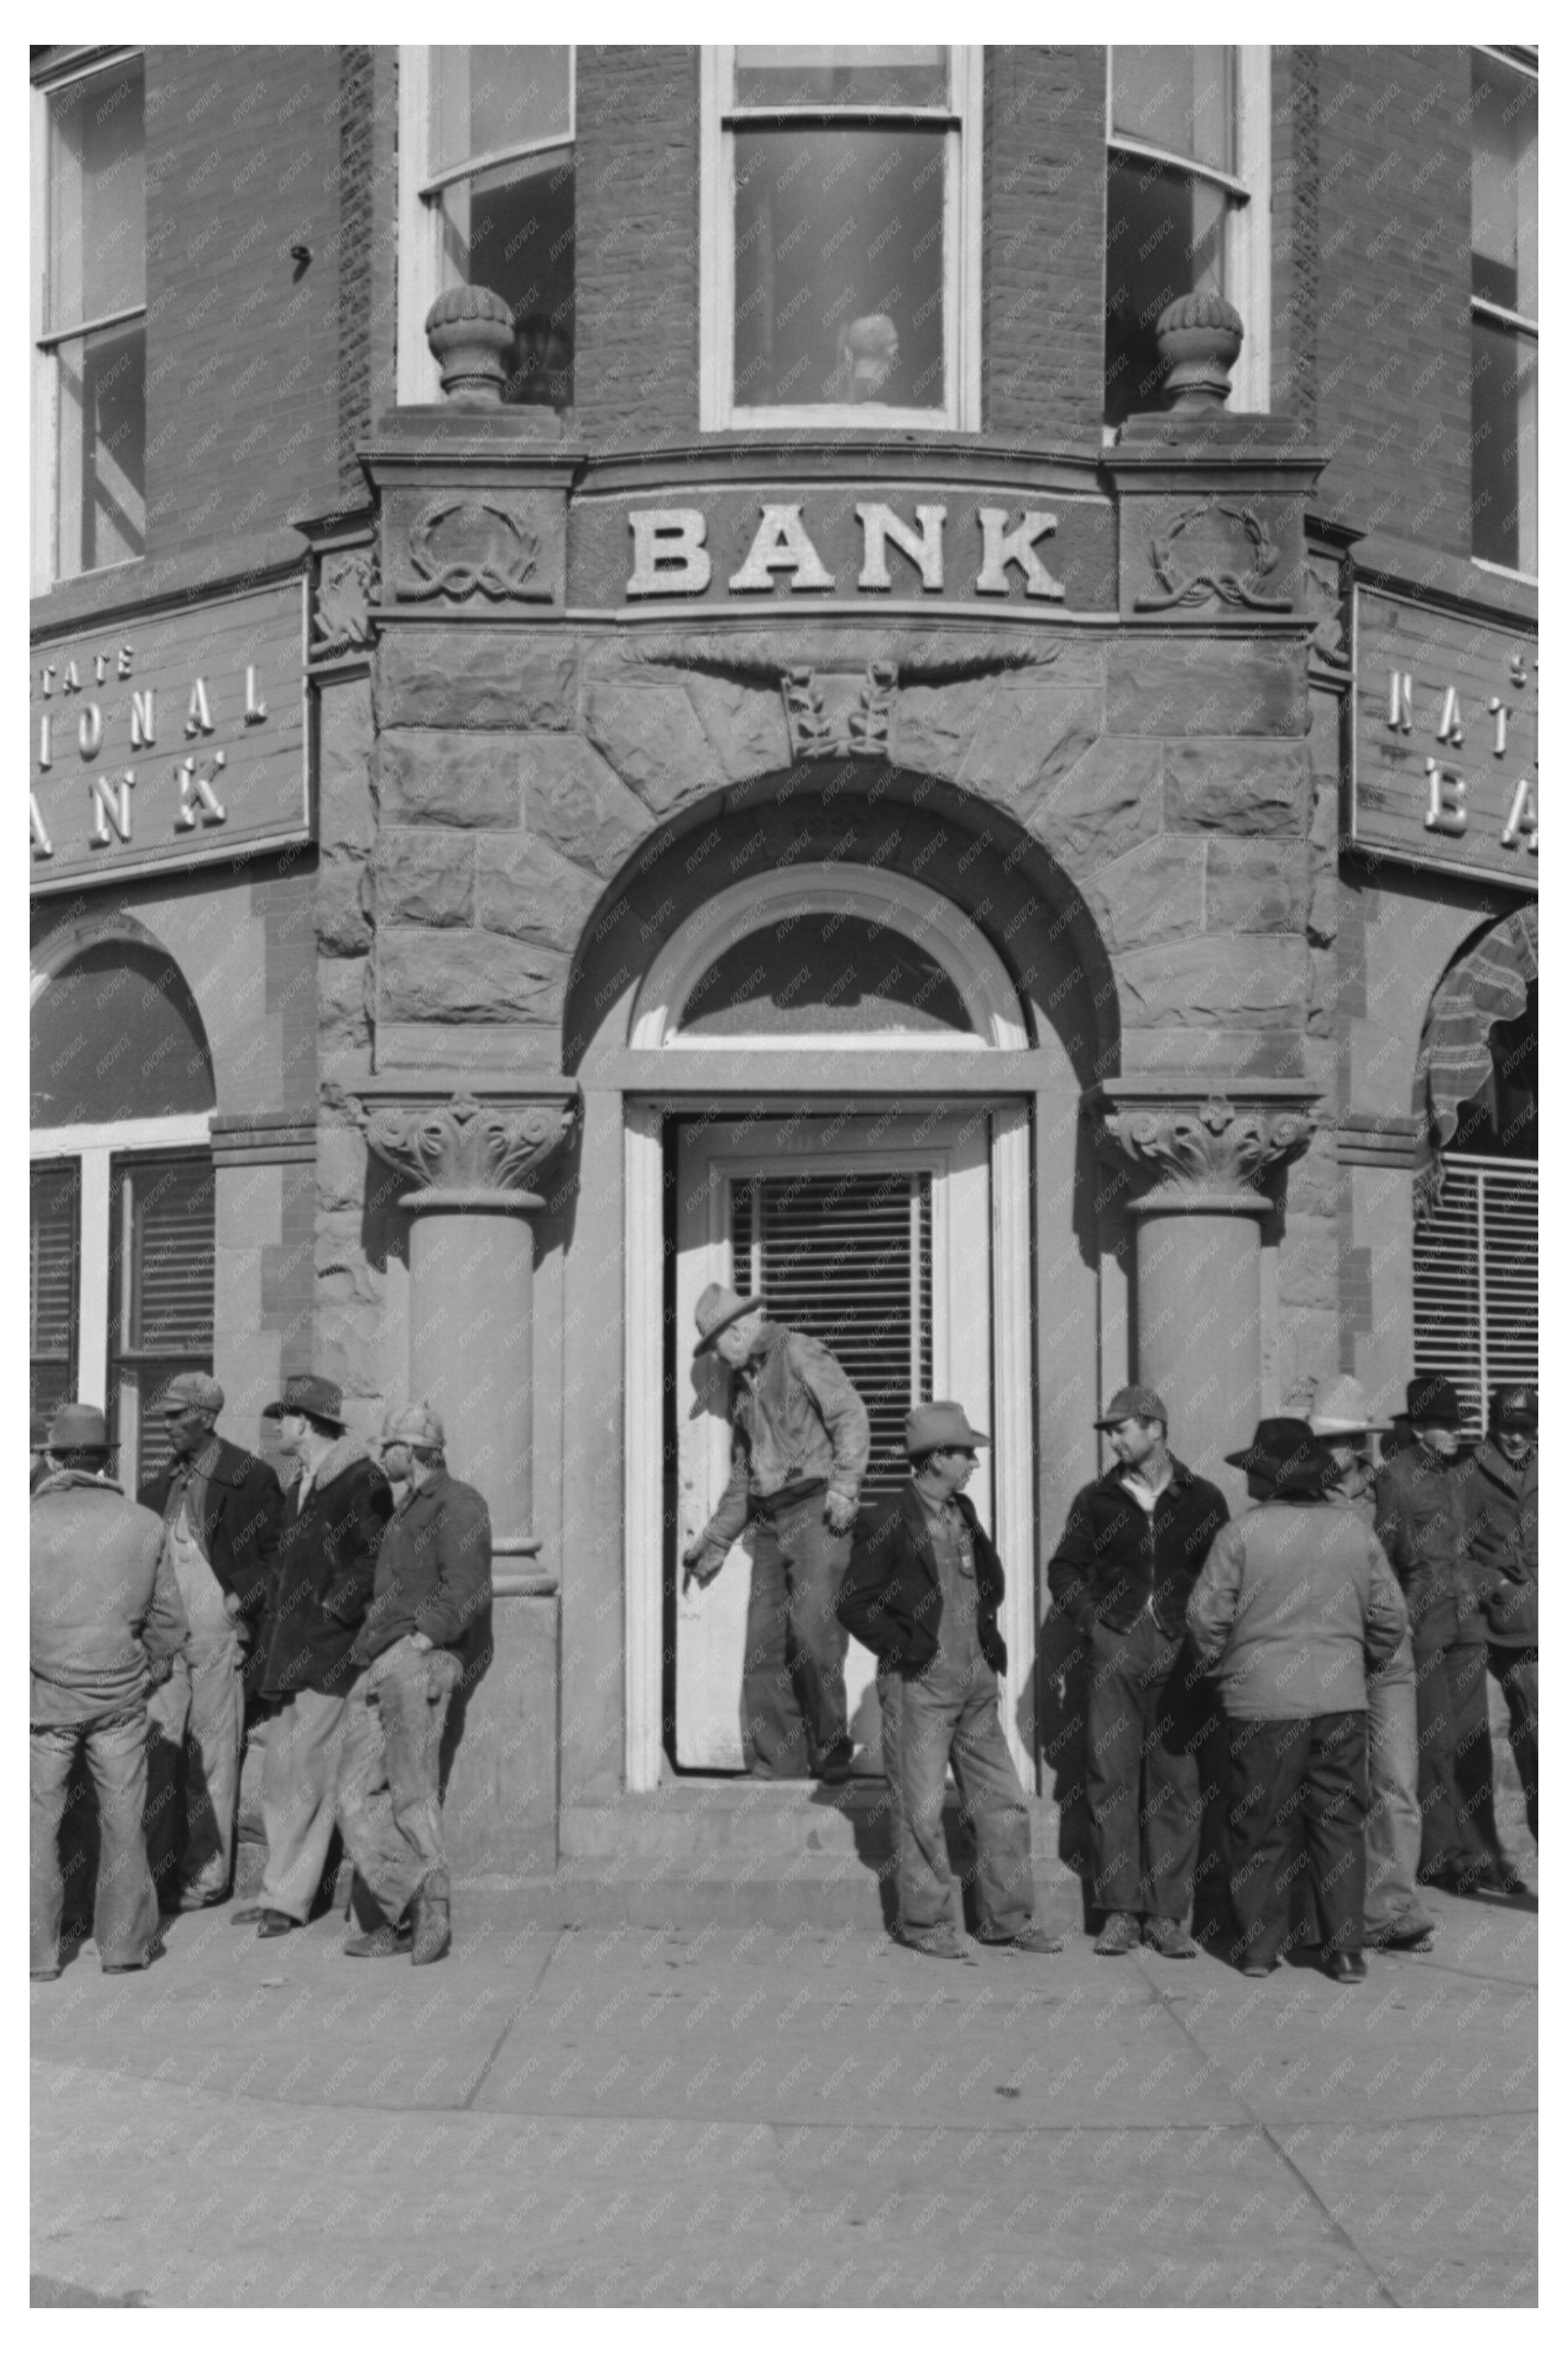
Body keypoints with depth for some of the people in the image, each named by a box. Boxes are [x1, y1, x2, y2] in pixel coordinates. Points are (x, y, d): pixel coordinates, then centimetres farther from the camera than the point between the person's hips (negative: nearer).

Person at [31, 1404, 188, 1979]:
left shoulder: (29, 1522, -9)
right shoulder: (144, 1524, -3)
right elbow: (168, 1619, 2)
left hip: (45, 1695, -1)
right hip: (121, 1694, 2)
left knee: (38, 1822, 8)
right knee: (122, 1820, 11)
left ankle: (37, 1949, 12)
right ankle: (124, 1943, 17)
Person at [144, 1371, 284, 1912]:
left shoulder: (248, 1476, -5)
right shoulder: (169, 1479, 13)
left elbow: (279, 1553, -4)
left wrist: (240, 1600, -13)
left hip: (218, 1634, -5)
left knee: (213, 1757, 0)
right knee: (156, 1749, 0)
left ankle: (207, 1874, 8)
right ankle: (157, 1869, 8)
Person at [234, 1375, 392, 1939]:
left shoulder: (362, 1481, -10)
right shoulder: (299, 1488, 19)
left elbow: (377, 1559, -16)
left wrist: (334, 1610, -14)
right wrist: (281, 1617, 16)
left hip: (333, 1652, -9)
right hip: (293, 1650, 9)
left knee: (307, 1771, -8)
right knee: (279, 1772, 10)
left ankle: (287, 1896, -4)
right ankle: (284, 1889, 17)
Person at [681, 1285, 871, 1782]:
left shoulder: (800, 1355, -1)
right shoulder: (747, 1386, 24)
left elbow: (852, 1418, -11)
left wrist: (843, 1488, -22)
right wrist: (715, 1542, 31)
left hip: (815, 1512, -8)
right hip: (770, 1525, 8)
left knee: (812, 1628, -20)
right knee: (764, 1646, 1)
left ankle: (832, 1743, -4)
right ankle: (774, 1770, 5)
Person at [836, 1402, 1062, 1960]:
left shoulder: (963, 1513, 12)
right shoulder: (888, 1526, -11)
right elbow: (854, 1605, -9)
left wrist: (990, 1638, 13)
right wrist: (904, 1650, -11)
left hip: (975, 1682, 7)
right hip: (919, 1685, -7)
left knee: (1002, 1803, 8)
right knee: (921, 1810, 0)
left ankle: (1008, 1918, 17)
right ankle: (926, 1922, 11)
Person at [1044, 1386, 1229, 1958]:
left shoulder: (1203, 1501, 7)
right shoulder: (1097, 1500, 10)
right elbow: (1064, 1568, 13)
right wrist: (1091, 1620, -1)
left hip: (1179, 1651, -1)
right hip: (1115, 1649, 1)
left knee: (1176, 1781, -1)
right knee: (1112, 1777, -3)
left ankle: (1167, 1914, 5)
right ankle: (1119, 1911, 2)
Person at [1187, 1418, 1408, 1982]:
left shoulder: (1242, 1533, -8)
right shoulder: (1355, 1530, 3)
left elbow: (1205, 1615, -8)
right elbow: (1391, 1615, 6)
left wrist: (1221, 1662, 10)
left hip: (1263, 1701, -2)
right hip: (1342, 1700, 3)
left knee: (1263, 1826, 7)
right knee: (1340, 1822, 9)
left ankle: (1259, 1946, 13)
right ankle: (1347, 1950, 9)